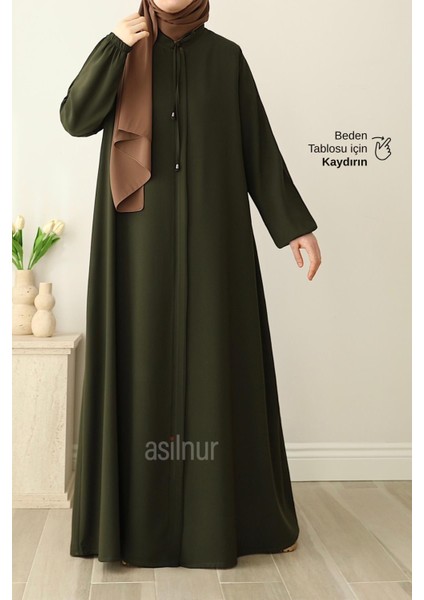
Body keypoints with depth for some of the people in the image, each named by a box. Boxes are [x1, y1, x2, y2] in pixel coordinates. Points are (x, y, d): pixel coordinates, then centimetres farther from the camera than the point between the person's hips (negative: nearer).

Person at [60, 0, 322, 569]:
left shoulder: (226, 56, 11)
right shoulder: (120, 49, 11)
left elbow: (259, 145, 7)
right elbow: (75, 118, -4)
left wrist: (295, 224, 2)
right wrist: (114, 48, -11)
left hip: (211, 232, 1)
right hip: (142, 235, 0)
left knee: (216, 357, 2)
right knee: (144, 357, 0)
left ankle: (228, 513, 16)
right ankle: (141, 515, 13)